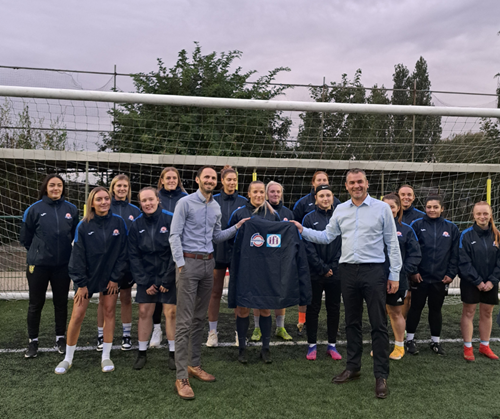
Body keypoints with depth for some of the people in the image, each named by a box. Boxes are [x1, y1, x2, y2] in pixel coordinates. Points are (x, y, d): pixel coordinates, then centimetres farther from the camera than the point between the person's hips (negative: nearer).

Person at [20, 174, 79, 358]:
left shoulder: (71, 209, -1)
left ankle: (60, 338, 27)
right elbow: (25, 237, 4)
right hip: (38, 264, -1)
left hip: (63, 265, 2)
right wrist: (38, 251, 12)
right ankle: (33, 341, 23)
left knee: (61, 302, 11)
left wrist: (62, 249, 9)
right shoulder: (34, 209, -6)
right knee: (36, 303, 8)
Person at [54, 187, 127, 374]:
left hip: (111, 277, 1)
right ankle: (68, 358, 17)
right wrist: (81, 283, -7)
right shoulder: (83, 226, -9)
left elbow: (122, 252, -4)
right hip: (87, 277, -1)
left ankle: (106, 357, 20)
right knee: (77, 315, -1)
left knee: (109, 312, 6)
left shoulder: (118, 222, -7)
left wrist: (116, 278, -6)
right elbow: (78, 256, -6)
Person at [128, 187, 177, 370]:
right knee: (144, 312, 3)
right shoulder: (136, 225, 0)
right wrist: (144, 282, -5)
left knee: (171, 313, -1)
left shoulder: (171, 220, -10)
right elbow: (134, 256, 2)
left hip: (170, 275, -2)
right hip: (146, 276, 3)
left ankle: (173, 353, 14)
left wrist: (167, 279, -11)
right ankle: (142, 353, 18)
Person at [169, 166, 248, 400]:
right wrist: (181, 264, -16)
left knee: (200, 318, 13)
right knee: (184, 321, -7)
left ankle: (194, 365, 24)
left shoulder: (216, 208, 15)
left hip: (208, 264, 7)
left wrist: (236, 228, 9)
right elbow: (174, 235, -9)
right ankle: (181, 377, -3)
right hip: (189, 262, -7)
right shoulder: (185, 203, -5)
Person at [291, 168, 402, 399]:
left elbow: (392, 243, -1)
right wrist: (303, 230, 3)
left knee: (378, 324, 0)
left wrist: (395, 275, -4)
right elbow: (326, 237, 13)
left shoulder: (382, 208, -1)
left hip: (374, 270, -4)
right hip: (348, 270, 4)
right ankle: (353, 367, 29)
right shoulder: (340, 210, 9)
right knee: (352, 322, 15)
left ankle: (381, 375, 10)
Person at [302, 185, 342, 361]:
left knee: (334, 308, 9)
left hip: (335, 272, 2)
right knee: (313, 308, 6)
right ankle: (312, 345, 17)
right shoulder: (309, 218, -1)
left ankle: (332, 345, 22)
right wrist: (322, 268, -10)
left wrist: (333, 267, -7)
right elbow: (308, 247, -6)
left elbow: (343, 245, 3)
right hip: (315, 273, -2)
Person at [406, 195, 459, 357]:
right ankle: (410, 339, 20)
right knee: (416, 307, 7)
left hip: (440, 278, 2)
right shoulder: (417, 225, -4)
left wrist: (451, 273, -2)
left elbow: (455, 253, 4)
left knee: (436, 309, 13)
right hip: (420, 277, -2)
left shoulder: (451, 228, 3)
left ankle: (435, 341, 26)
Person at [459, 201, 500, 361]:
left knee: (487, 313, 12)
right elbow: (464, 262, -11)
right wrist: (477, 281, -13)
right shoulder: (466, 235, -9)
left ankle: (484, 346, 25)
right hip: (470, 282, -3)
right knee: (468, 312, 3)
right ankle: (468, 347, 12)